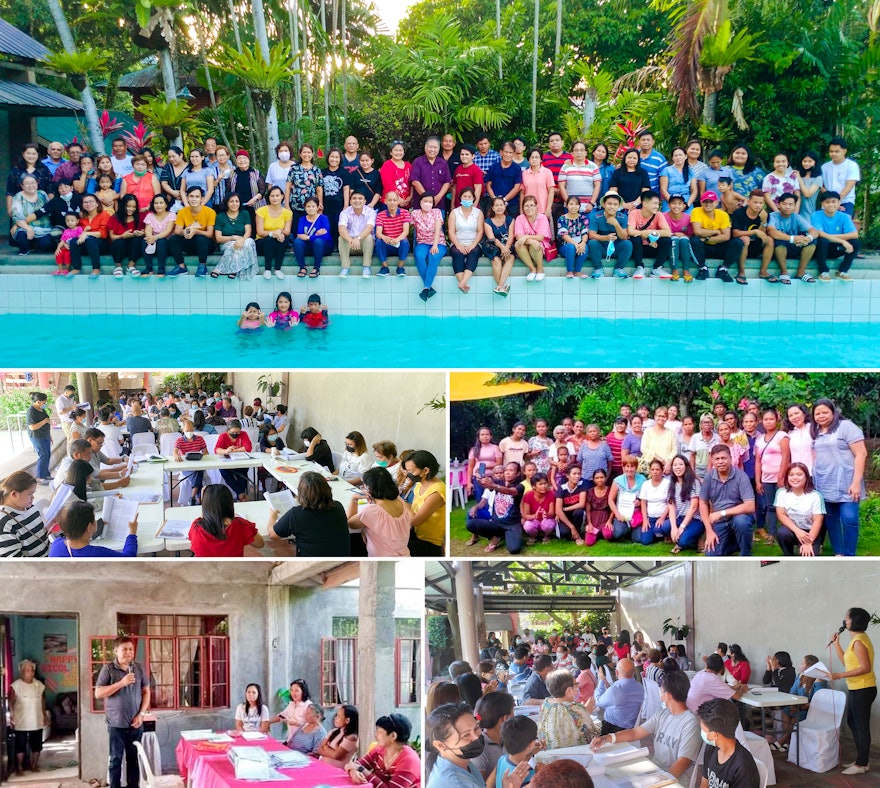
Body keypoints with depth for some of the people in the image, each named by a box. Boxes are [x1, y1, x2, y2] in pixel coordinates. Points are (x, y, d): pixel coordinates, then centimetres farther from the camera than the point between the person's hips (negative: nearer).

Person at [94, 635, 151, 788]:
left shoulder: (138, 668, 5)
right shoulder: (108, 669, -5)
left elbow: (146, 692, 9)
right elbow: (98, 694, -11)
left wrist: (141, 714, -3)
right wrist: (121, 683, -19)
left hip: (135, 724, 3)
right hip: (116, 724, -3)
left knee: (134, 759, 10)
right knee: (116, 759, 4)